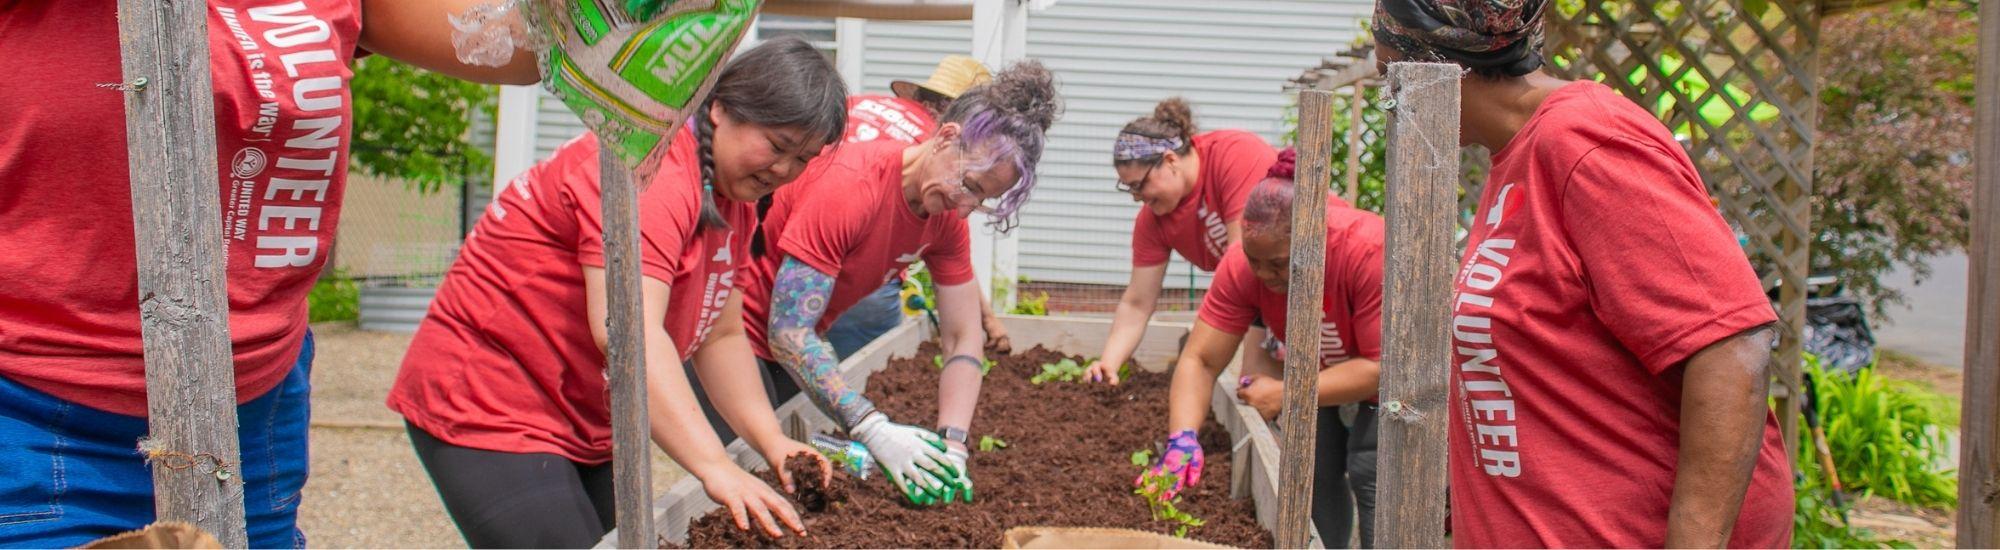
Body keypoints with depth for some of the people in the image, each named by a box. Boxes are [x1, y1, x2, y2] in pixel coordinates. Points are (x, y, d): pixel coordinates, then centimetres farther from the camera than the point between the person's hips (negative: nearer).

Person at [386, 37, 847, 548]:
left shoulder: (731, 197, 7)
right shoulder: (652, 168, -24)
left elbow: (721, 336, 8)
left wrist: (772, 441, -4)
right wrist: (714, 466, -38)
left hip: (588, 428, 9)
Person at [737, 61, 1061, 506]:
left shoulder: (948, 216, -5)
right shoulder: (849, 186, -30)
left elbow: (963, 339, -5)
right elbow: (788, 331, -32)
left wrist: (950, 446, -20)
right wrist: (876, 431, -38)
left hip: (792, 347, 7)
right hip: (737, 335, -7)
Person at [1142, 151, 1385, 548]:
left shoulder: (1370, 251, -38)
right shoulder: (1243, 263, -26)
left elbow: (1385, 367, -34)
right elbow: (1200, 360, -24)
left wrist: (1287, 394, -34)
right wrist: (1182, 437, -39)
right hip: (1322, 372, 4)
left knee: (1371, 474, -17)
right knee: (1313, 471, -4)